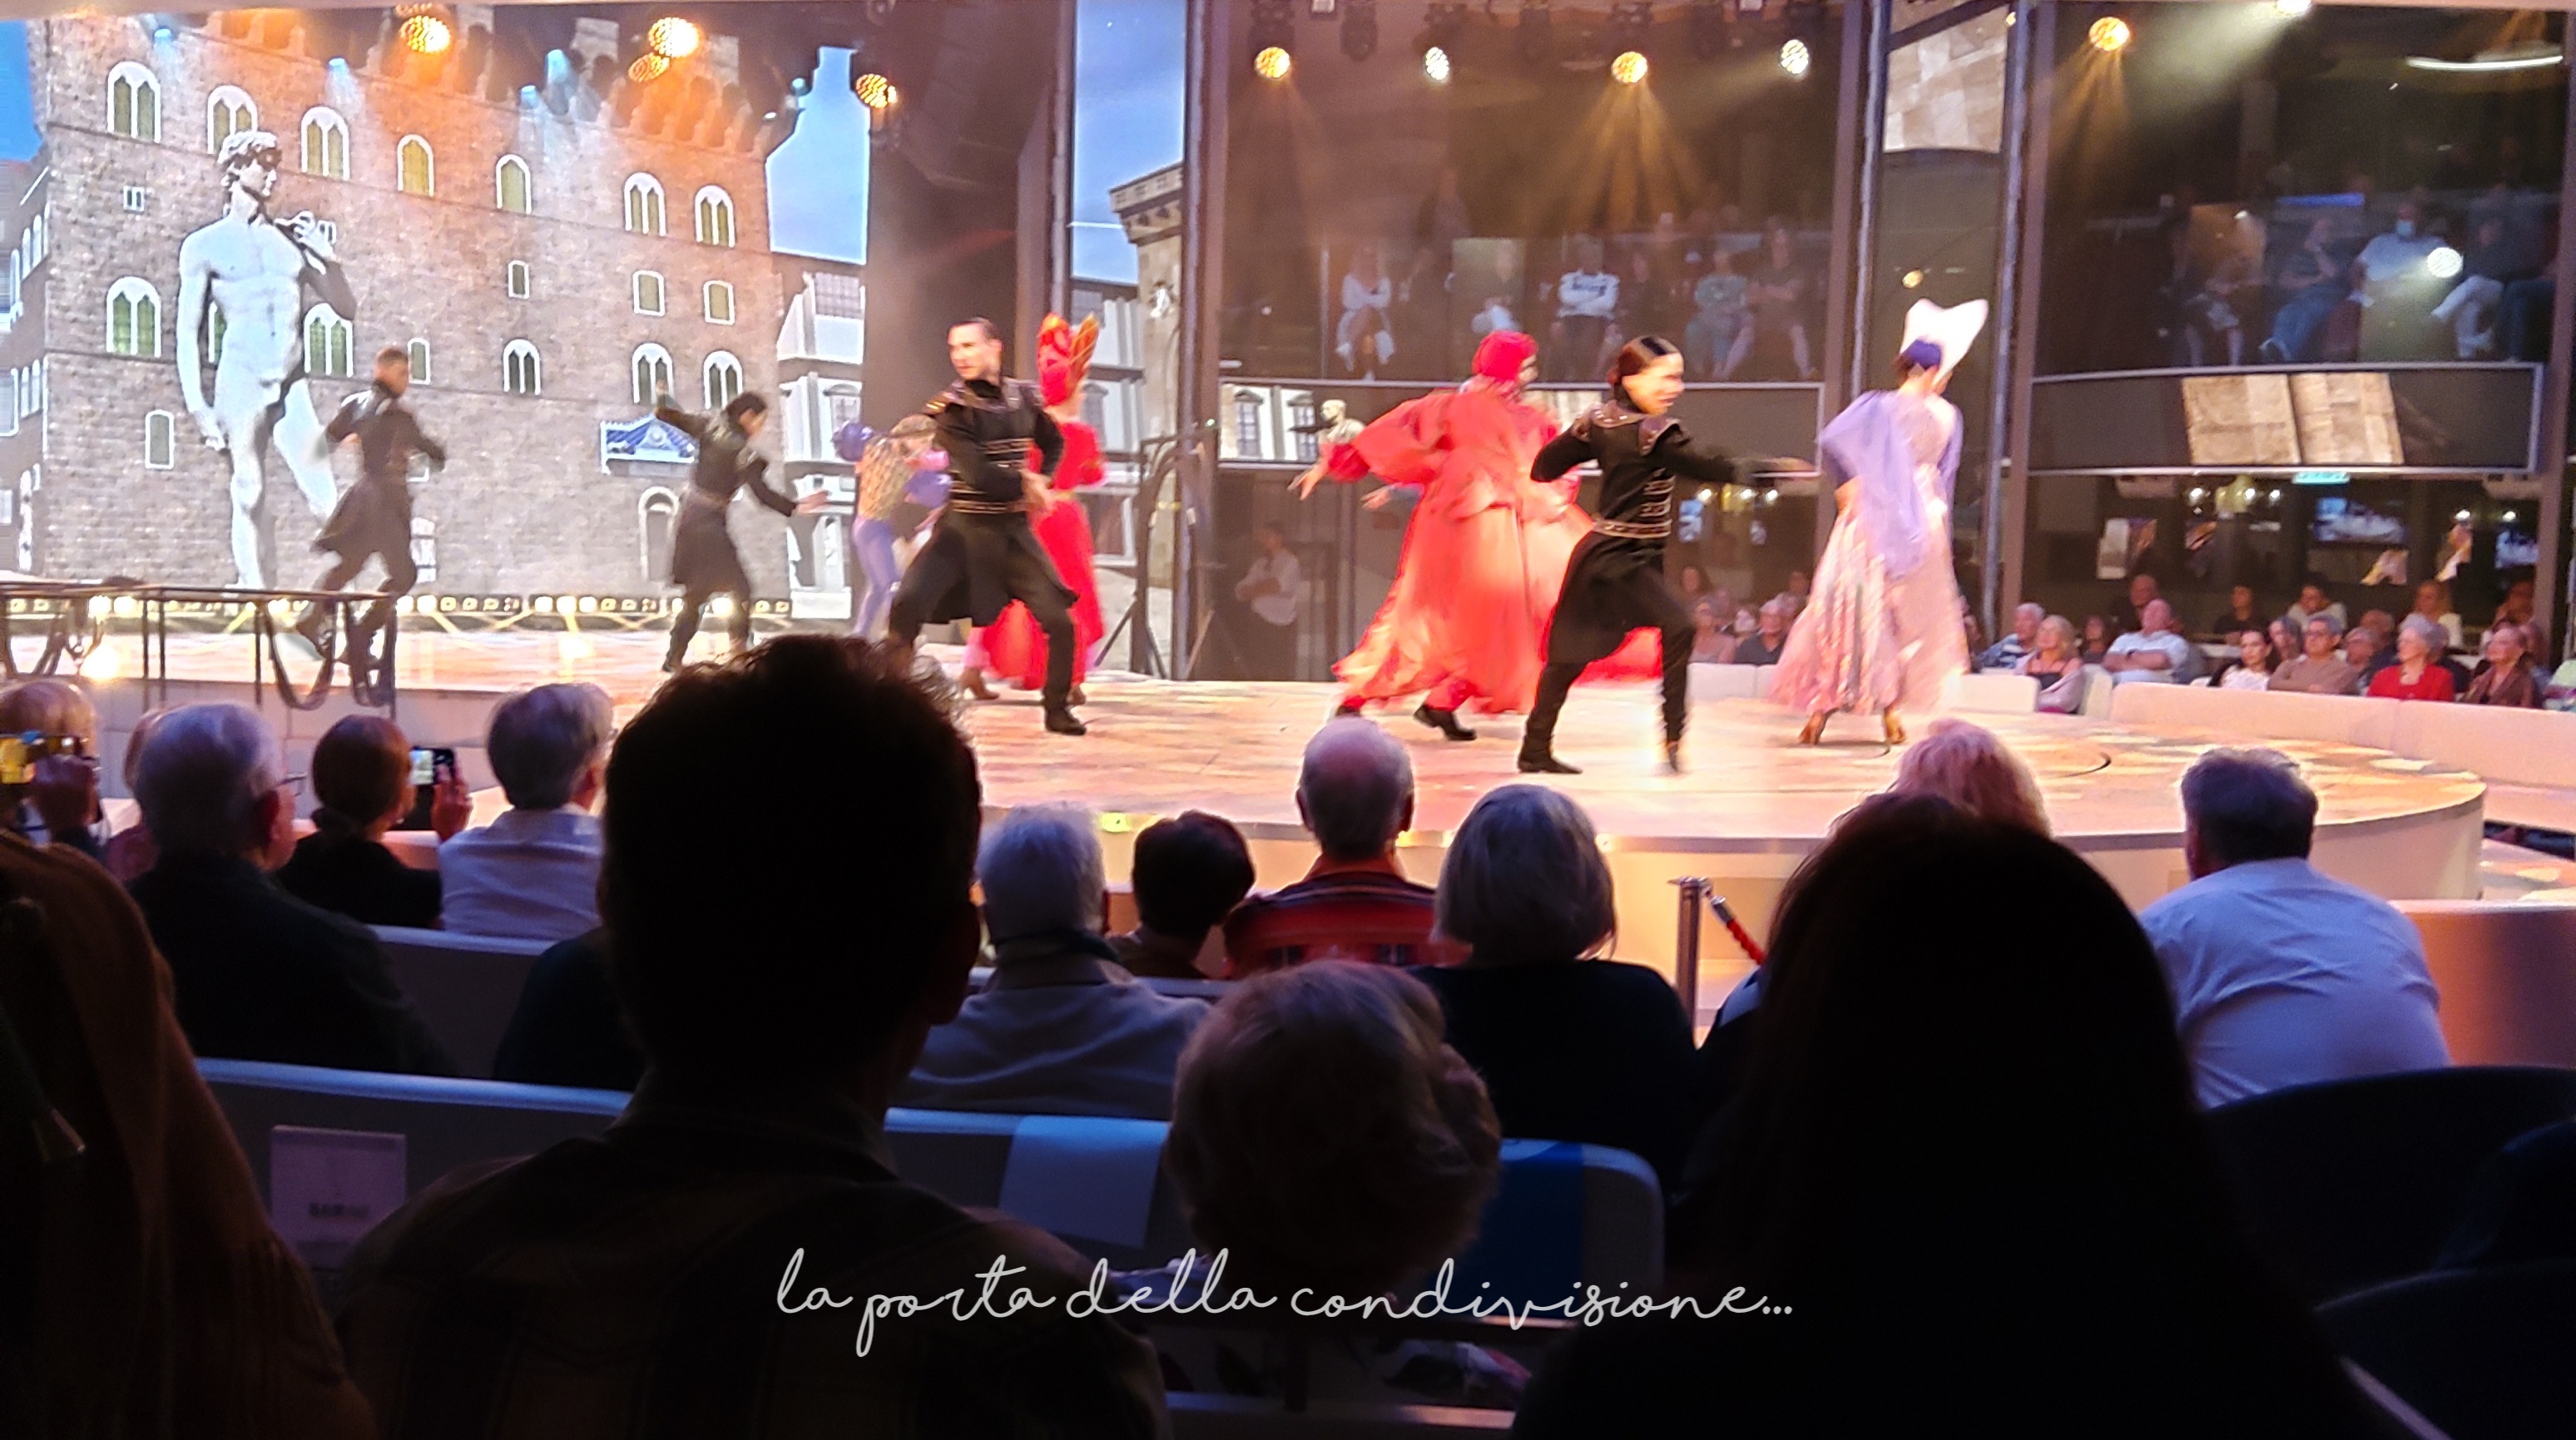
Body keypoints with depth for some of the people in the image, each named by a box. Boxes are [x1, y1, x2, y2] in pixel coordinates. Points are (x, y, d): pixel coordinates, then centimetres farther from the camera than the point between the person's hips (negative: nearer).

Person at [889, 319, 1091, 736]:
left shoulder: (1024, 397, 2)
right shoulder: (949, 408, -12)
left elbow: (1054, 444, 21)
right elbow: (978, 475, -22)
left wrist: (1043, 485, 3)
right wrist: (1027, 484, -10)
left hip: (1013, 529, 4)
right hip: (963, 527, -4)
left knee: (1060, 620, -1)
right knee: (907, 606, -21)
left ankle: (1058, 709, 20)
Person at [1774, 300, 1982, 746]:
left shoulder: (1880, 406, -7)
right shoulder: (1948, 417, 3)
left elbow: (1831, 438, -18)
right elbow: (1943, 476, 12)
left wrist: (1846, 481, -5)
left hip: (1872, 521, -3)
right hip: (1923, 522, 3)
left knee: (1845, 609, -1)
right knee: (1909, 615, 13)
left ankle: (1821, 709, -5)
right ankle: (1892, 709, 10)